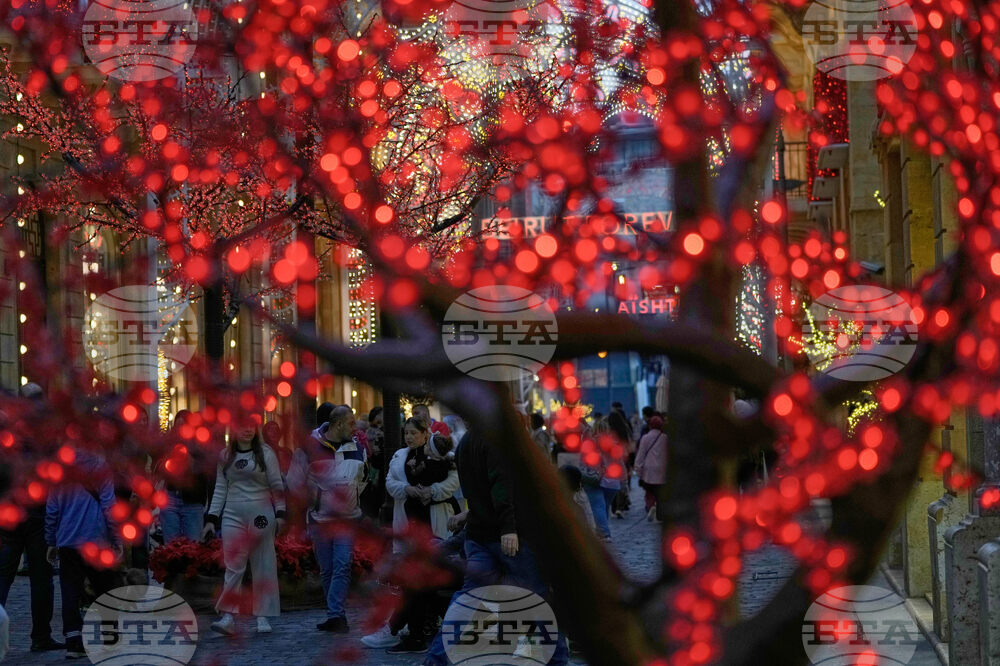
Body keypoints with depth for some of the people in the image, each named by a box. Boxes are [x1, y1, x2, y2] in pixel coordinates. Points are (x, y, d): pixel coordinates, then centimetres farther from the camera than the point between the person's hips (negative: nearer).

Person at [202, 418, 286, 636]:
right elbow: (220, 489, 14)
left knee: (263, 566, 2)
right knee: (233, 566, -6)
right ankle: (228, 617, -11)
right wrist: (211, 518, 8)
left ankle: (263, 617, 7)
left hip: (261, 514, -2)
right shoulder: (225, 456, 10)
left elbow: (277, 485, 3)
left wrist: (280, 513, -5)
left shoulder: (265, 453, 3)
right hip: (233, 515, 2)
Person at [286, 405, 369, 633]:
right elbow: (295, 481, 1)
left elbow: (364, 477, 22)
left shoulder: (357, 447, 6)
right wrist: (311, 502, 0)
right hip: (320, 518, -1)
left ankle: (335, 614, -17)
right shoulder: (310, 446, -5)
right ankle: (336, 616, 15)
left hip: (347, 518, 1)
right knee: (326, 570, 6)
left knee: (342, 567, -13)